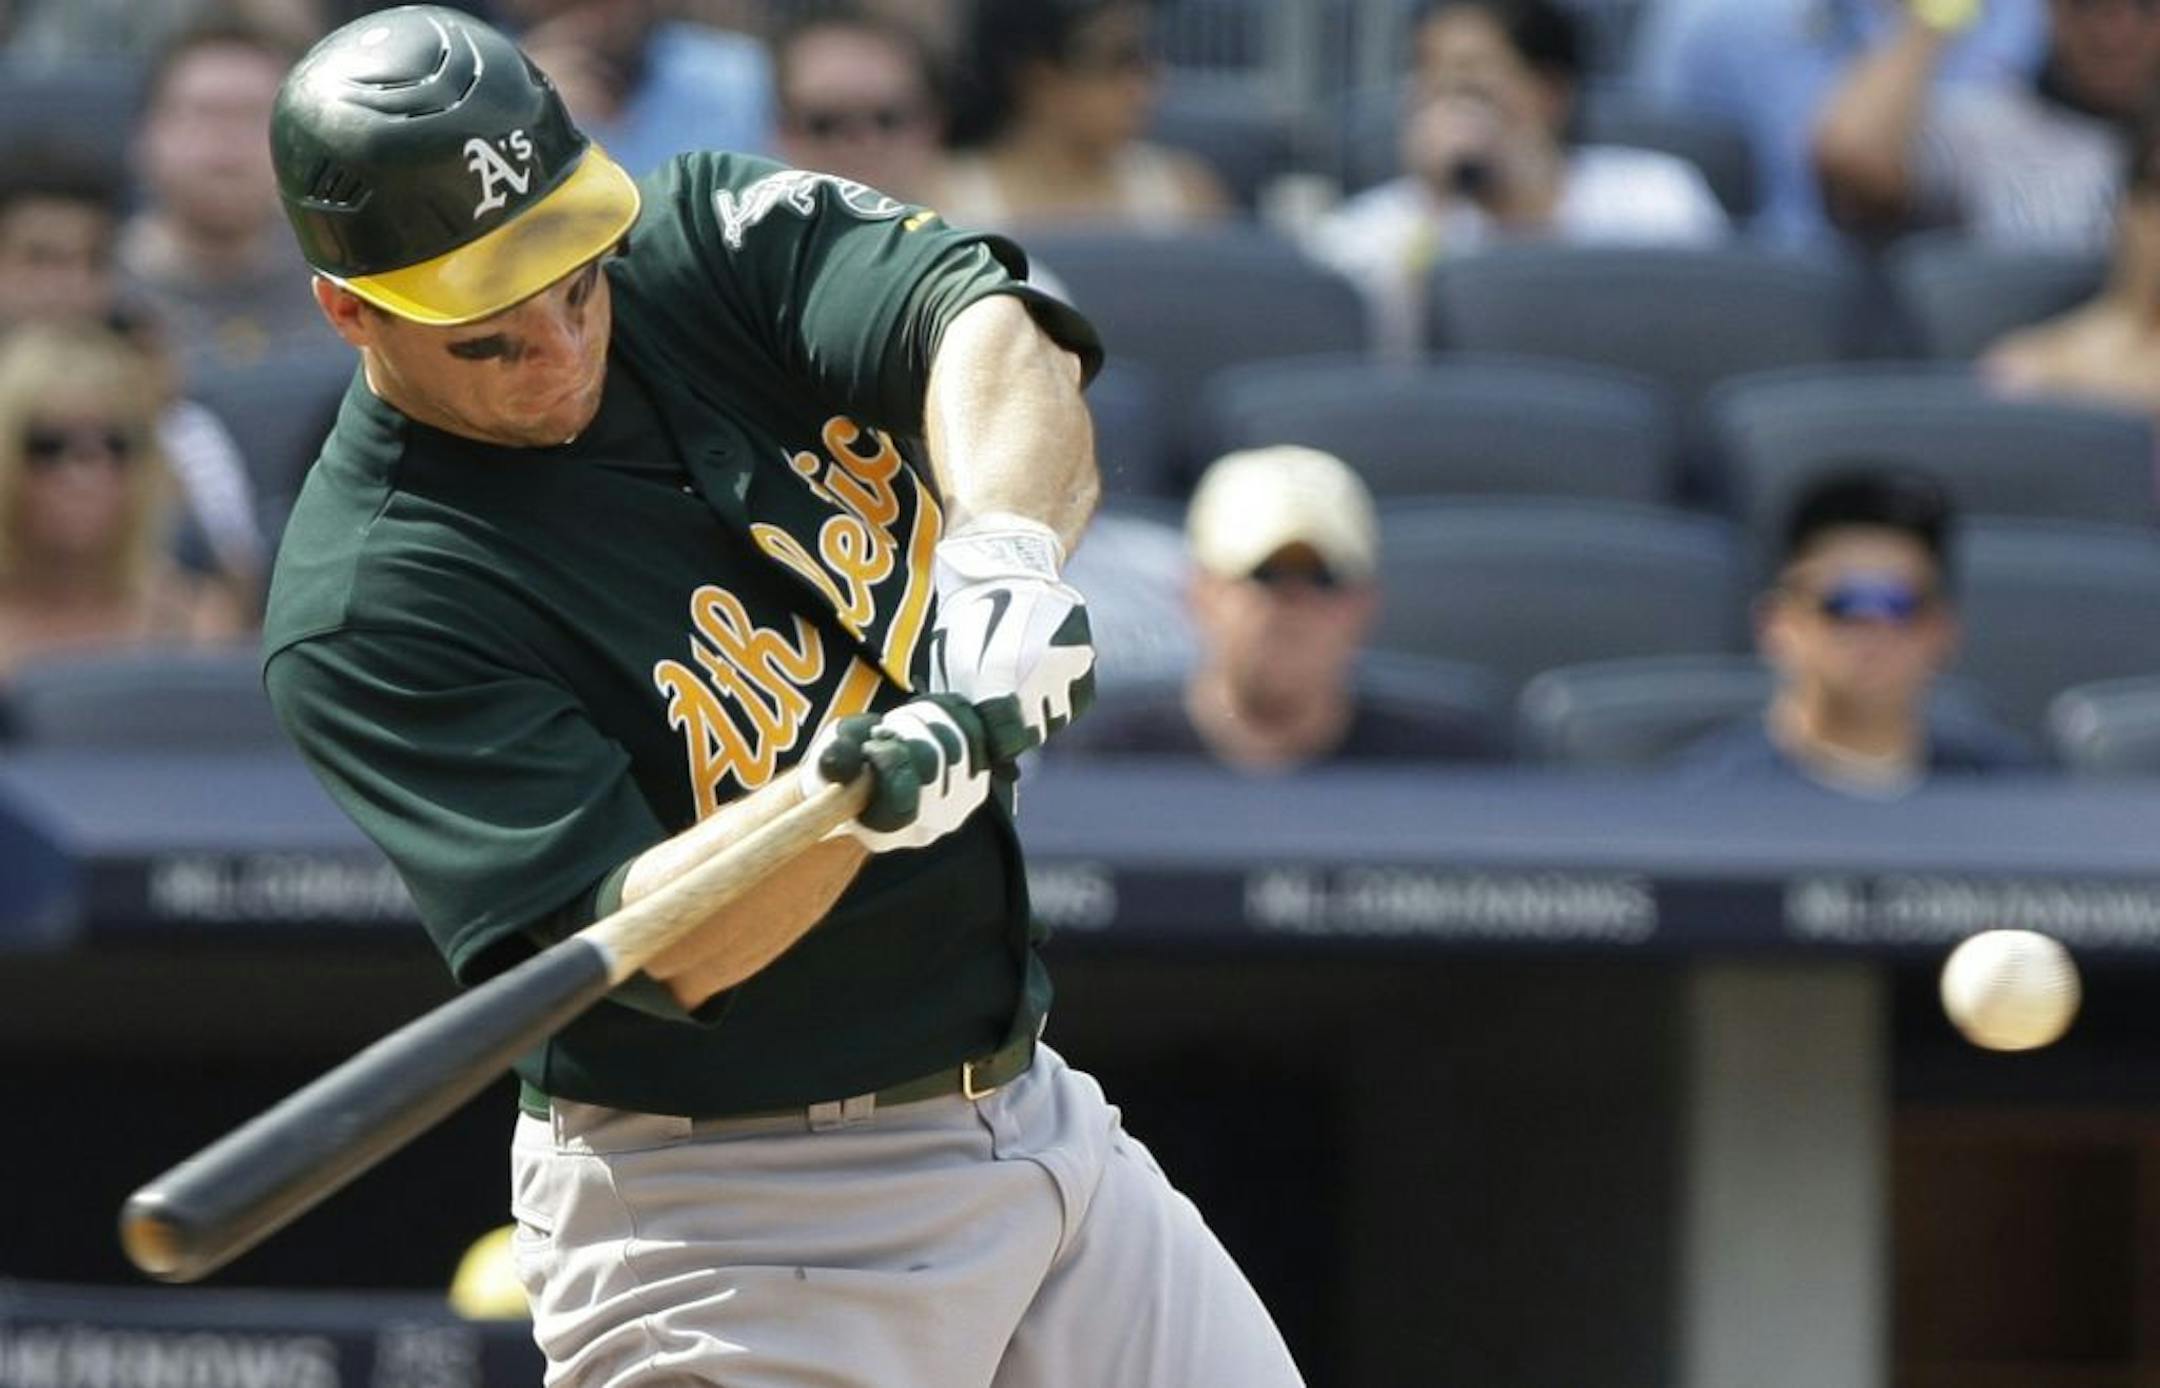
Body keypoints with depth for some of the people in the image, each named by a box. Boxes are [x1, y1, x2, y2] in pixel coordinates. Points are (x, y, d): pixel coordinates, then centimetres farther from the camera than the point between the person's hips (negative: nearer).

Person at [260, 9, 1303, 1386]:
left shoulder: (714, 237, 0)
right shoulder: (364, 610, -18)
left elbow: (994, 327, -18)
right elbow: (649, 951, -25)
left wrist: (1002, 549, -37)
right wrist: (853, 794, -43)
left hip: (1033, 1109, 6)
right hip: (723, 1221, -6)